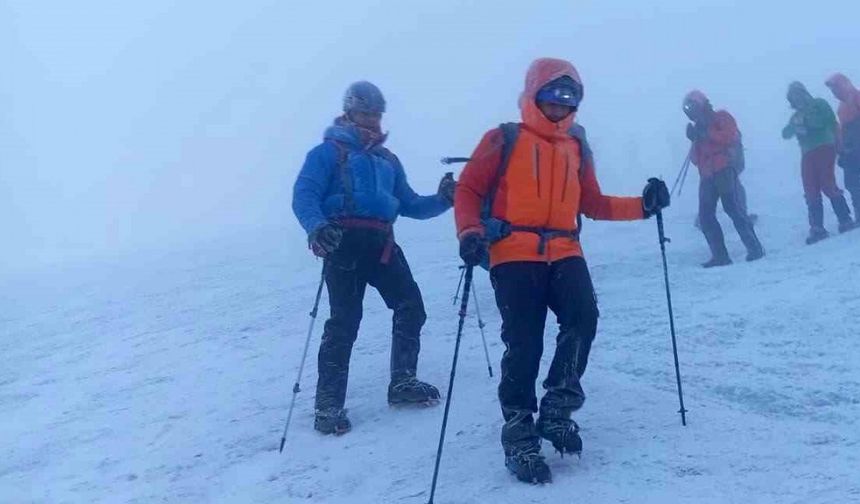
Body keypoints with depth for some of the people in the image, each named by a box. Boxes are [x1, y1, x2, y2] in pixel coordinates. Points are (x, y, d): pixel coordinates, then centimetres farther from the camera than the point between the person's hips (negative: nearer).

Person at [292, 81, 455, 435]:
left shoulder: (387, 159, 27)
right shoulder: (329, 152, 7)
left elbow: (409, 205, 24)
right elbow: (304, 196, -6)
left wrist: (442, 200, 5)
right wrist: (316, 227, -27)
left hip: (382, 243, 6)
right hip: (345, 242, -6)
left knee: (411, 307, 1)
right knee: (345, 320, -11)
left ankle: (402, 383, 19)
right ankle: (329, 405, -4)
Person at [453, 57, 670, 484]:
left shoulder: (576, 149, 18)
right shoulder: (504, 140, 5)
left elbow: (593, 205, 18)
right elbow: (468, 190, 3)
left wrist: (643, 205, 5)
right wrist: (470, 232, -15)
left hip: (563, 253, 4)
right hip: (514, 254, -4)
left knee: (583, 318, -21)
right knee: (524, 343, -10)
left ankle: (557, 409, -4)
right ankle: (519, 435, 5)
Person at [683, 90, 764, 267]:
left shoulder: (721, 118, 5)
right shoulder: (699, 128, 23)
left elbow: (731, 137, -13)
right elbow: (695, 158, 16)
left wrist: (708, 133, -17)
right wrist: (695, 140, -1)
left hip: (725, 170, -7)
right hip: (707, 176, 7)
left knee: (733, 208, -14)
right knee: (705, 216, -3)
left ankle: (754, 248, -9)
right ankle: (720, 255, -3)